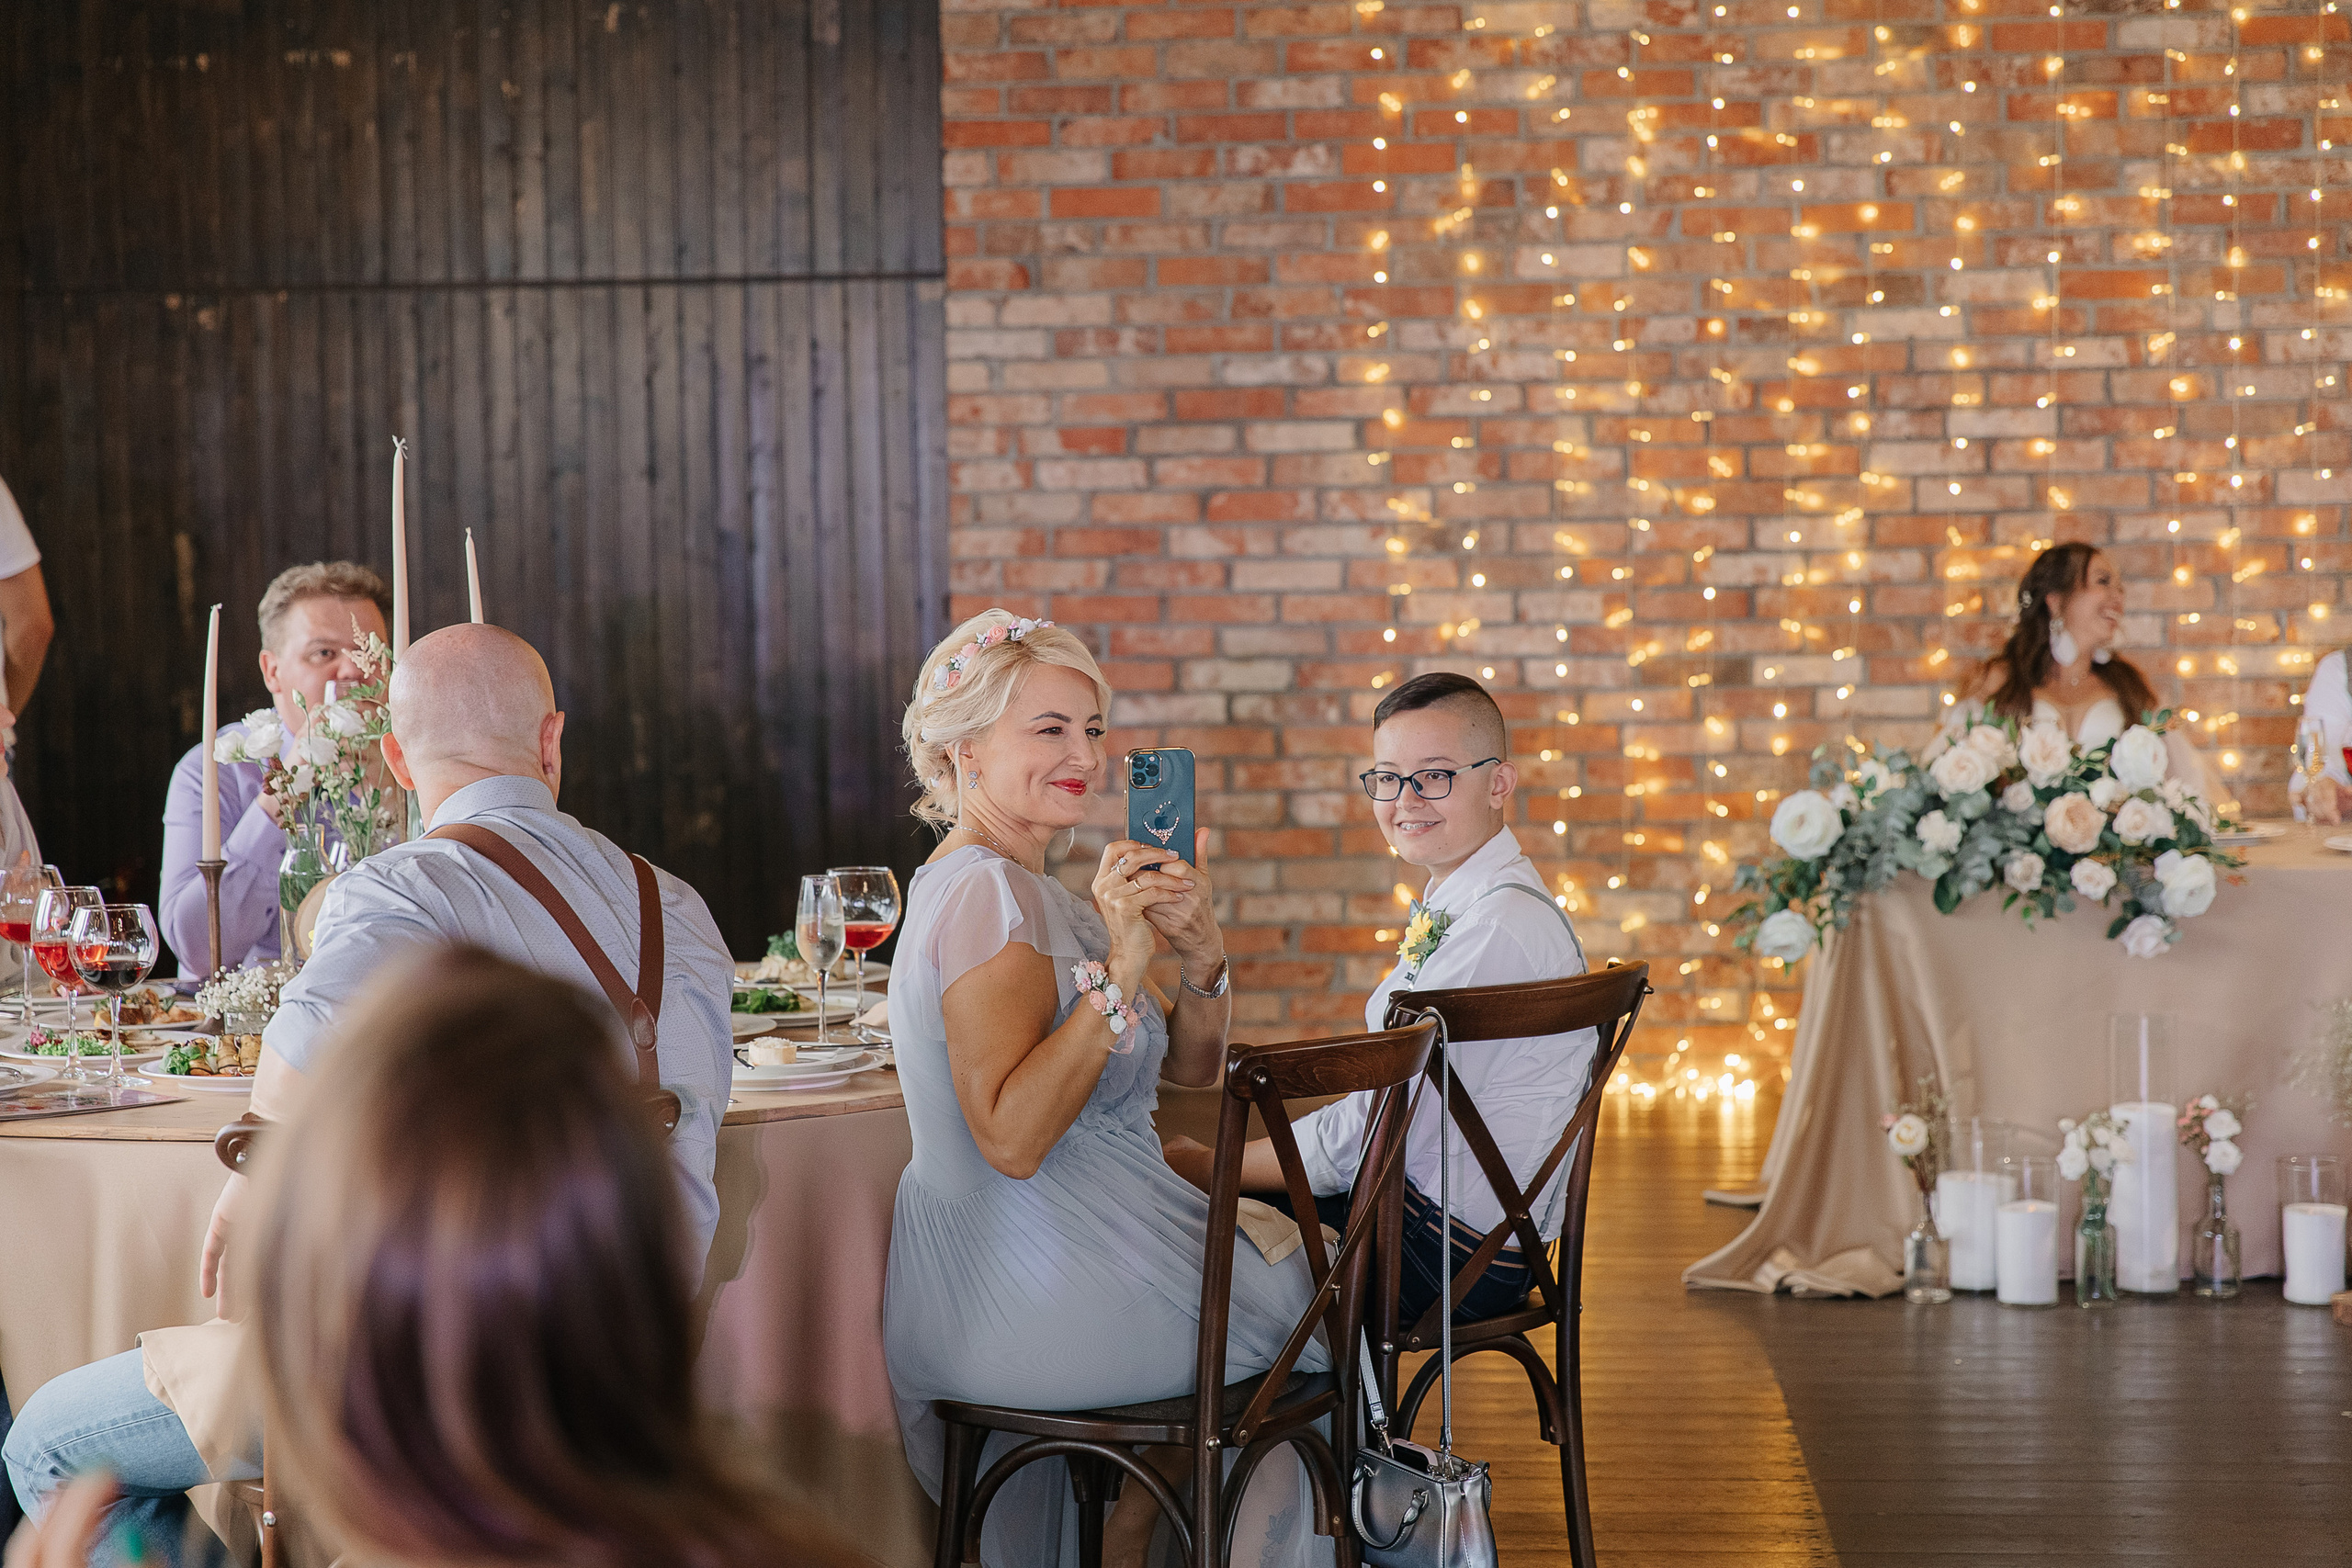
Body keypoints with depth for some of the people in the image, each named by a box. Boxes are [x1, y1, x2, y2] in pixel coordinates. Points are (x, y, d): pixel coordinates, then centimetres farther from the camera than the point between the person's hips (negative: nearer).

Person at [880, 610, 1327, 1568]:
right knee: (1296, 1305, 13)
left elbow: (1191, 1067, 11)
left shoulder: (1015, 888, 12)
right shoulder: (988, 895, -19)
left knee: (1263, 1233, 29)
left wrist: (1200, 957, -8)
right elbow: (1010, 1137, -30)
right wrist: (1120, 969, -29)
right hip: (1036, 1289, -9)